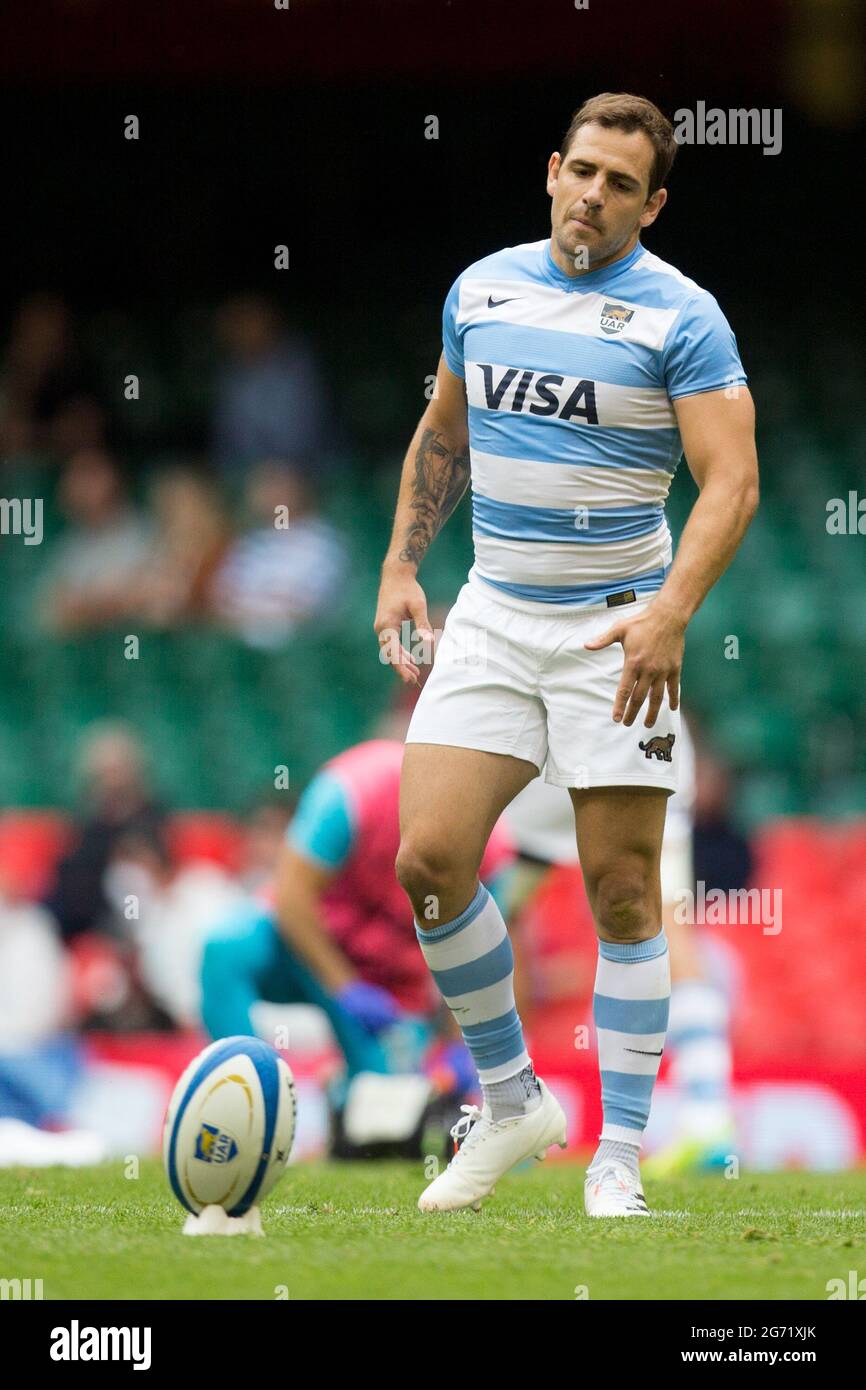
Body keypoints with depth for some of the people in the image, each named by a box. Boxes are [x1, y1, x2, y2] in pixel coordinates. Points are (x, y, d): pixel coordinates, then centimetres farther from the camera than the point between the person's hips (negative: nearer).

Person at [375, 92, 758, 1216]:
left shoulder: (681, 316, -8)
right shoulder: (482, 289, 8)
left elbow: (731, 480, -14)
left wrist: (670, 613, -27)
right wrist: (401, 567, 13)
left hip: (616, 626, -4)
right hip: (493, 617, 4)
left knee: (622, 893, -3)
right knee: (429, 858, -8)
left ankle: (620, 1158, 5)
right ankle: (511, 1102, 11)